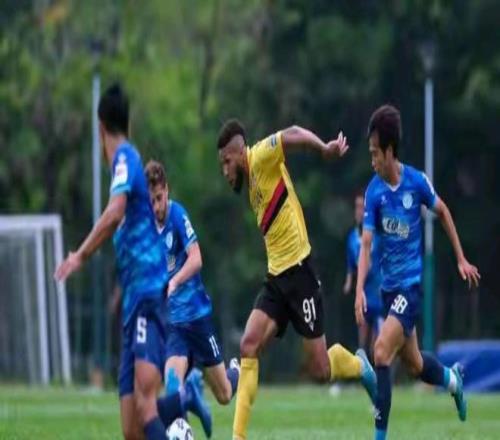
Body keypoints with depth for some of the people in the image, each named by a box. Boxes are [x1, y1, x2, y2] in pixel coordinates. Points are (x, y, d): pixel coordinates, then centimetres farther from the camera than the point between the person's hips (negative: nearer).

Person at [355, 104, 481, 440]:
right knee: (414, 364, 16)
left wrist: (461, 259, 11)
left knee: (382, 351, -20)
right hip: (389, 285, 4)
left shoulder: (417, 182, -12)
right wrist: (360, 290, -27)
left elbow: (443, 212, 7)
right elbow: (366, 244, -12)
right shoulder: (374, 192, -7)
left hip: (412, 283, -4)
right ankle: (453, 379, 49)